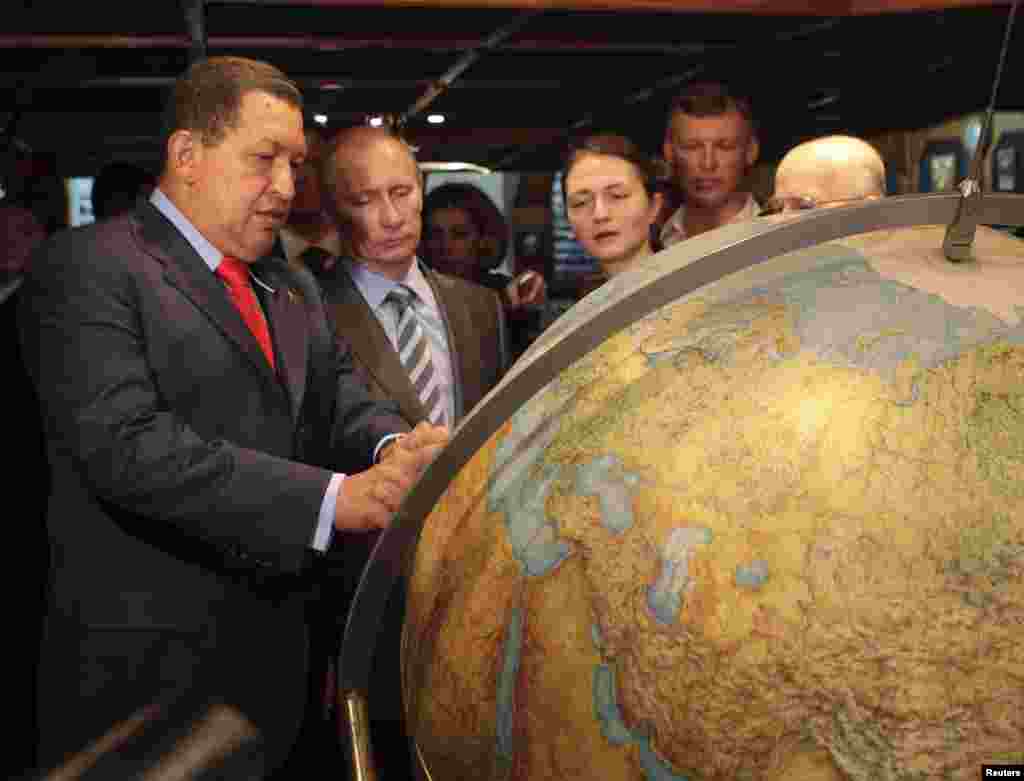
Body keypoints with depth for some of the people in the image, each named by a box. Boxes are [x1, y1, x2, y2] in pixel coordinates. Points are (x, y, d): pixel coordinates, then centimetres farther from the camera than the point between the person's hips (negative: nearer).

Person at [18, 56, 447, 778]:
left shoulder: (295, 290, 16)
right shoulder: (87, 267, -11)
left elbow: (341, 399, 7)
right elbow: (128, 445, -22)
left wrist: (394, 446, -18)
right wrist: (332, 499, -27)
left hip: (278, 656, 7)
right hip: (147, 666, -7)